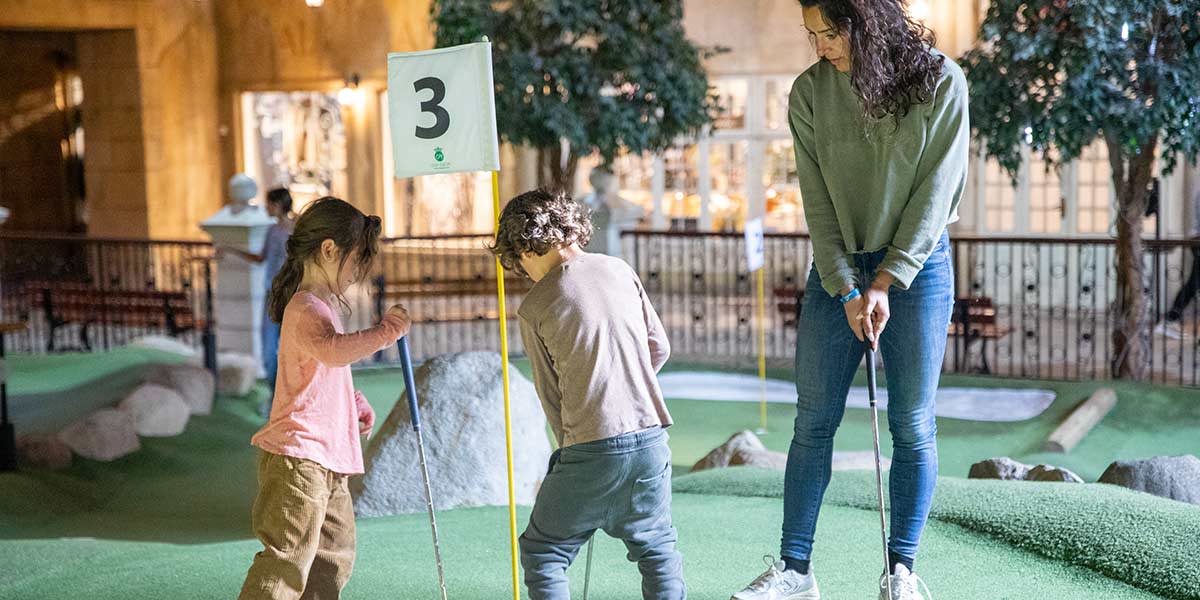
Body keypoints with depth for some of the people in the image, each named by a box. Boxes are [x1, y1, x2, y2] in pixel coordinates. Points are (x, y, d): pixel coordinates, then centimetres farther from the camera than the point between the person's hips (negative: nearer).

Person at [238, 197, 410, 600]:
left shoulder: (321, 305, 18)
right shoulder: (306, 308, -16)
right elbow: (333, 351, -38)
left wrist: (355, 403, 21)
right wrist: (385, 331, -30)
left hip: (327, 459, 11)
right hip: (298, 457, -11)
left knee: (334, 555, 19)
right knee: (287, 559, -12)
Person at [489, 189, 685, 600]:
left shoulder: (534, 308, -5)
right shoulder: (619, 270, 5)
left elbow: (550, 395, 3)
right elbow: (660, 348, 12)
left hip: (590, 450, -4)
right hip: (650, 436, 4)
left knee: (541, 552, 11)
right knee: (657, 548, 19)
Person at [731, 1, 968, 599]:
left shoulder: (941, 82, -9)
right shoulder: (810, 90, -3)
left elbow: (935, 192, -11)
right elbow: (818, 201, -5)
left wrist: (885, 285, -14)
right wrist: (847, 290, -13)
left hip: (916, 265, -2)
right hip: (837, 267, 2)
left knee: (912, 425, 2)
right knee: (813, 420, 2)